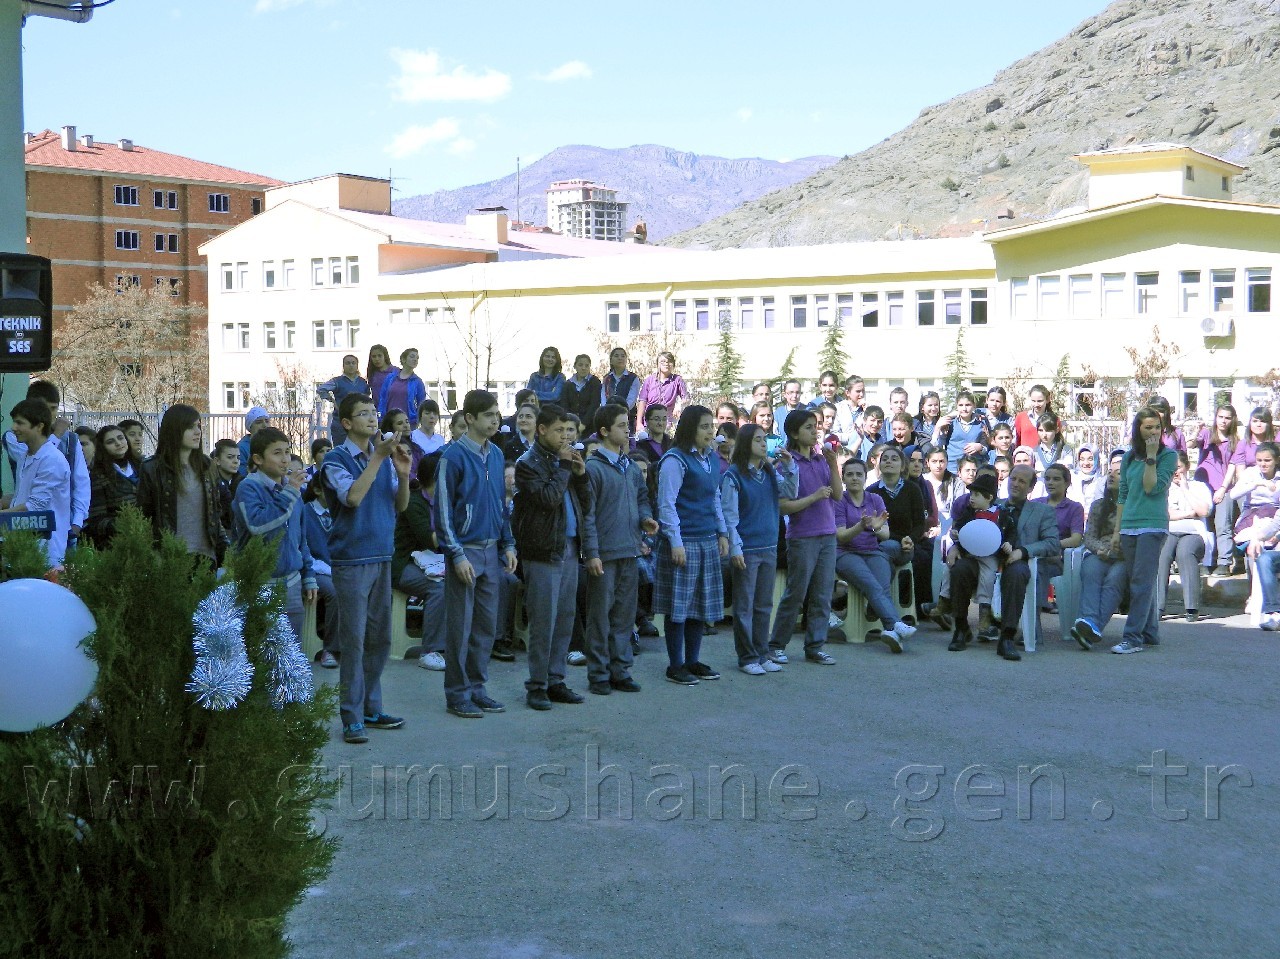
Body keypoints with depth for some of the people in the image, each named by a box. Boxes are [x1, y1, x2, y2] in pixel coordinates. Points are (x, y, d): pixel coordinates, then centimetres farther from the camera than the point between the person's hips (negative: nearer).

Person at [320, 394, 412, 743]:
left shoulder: (384, 457, 11)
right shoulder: (336, 459, -7)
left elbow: (400, 505, 9)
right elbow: (353, 497, -23)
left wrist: (402, 474, -8)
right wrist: (377, 458, -24)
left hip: (382, 557, 7)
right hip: (351, 560, -6)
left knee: (379, 639, 12)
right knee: (354, 641, -5)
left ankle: (371, 709, 23)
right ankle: (352, 718, 0)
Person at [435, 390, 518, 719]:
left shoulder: (496, 454, 10)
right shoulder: (453, 456, -10)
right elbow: (443, 510, -11)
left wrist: (508, 544, 10)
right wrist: (457, 555, -14)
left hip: (492, 551, 6)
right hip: (465, 551, -6)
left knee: (487, 625, 10)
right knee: (461, 627, 0)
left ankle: (476, 687, 20)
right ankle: (457, 694, 8)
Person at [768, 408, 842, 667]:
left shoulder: (821, 460, 9)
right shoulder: (787, 464, -8)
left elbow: (838, 494, 4)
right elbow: (783, 507, -12)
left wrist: (833, 464, -5)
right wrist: (814, 497, -18)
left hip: (827, 535, 6)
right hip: (802, 537, -5)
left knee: (823, 595, 6)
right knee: (795, 594, 1)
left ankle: (815, 646, 13)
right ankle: (777, 644, 13)